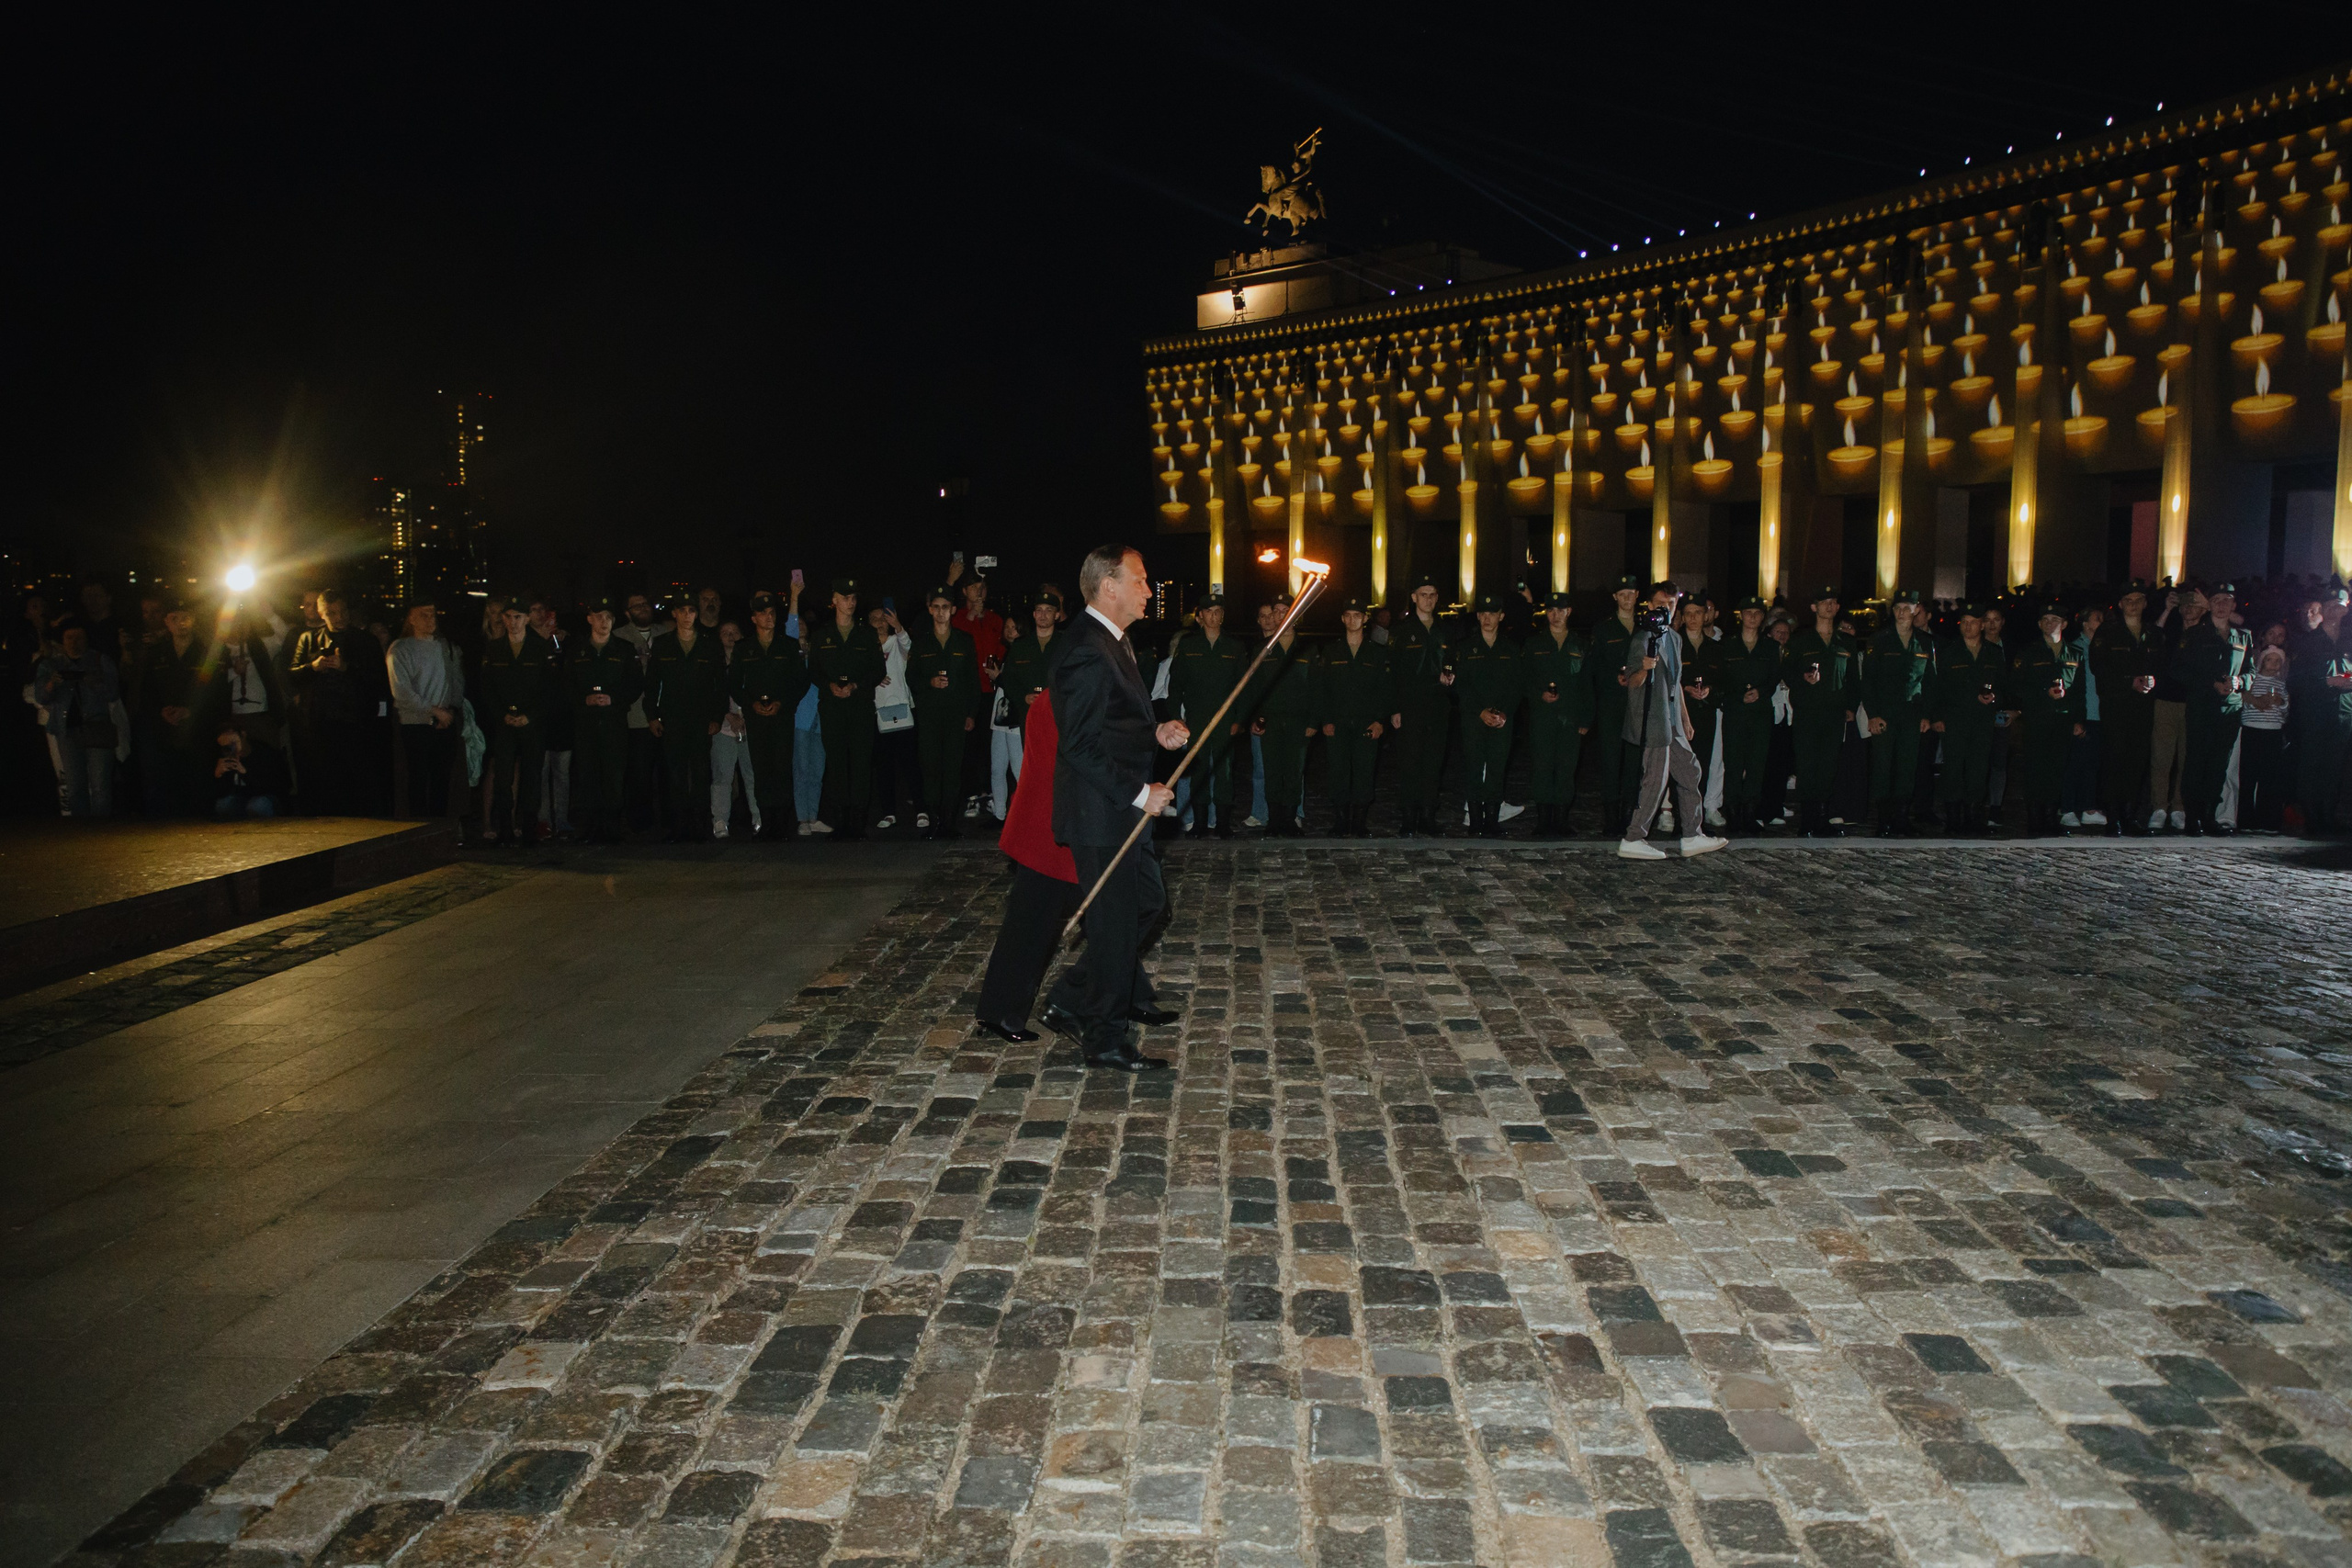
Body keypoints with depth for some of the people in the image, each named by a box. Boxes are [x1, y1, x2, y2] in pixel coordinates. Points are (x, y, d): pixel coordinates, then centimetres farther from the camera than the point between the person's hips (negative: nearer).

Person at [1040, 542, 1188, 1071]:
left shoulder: (1111, 643, 12)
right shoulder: (1088, 652, -21)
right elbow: (1082, 747, -25)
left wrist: (1157, 733, 4)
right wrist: (1140, 793, -22)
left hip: (1123, 809, 11)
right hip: (1100, 813, -11)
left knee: (1147, 902, 19)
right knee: (1115, 921, 1)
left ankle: (1070, 1001, 28)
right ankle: (1105, 1039, 16)